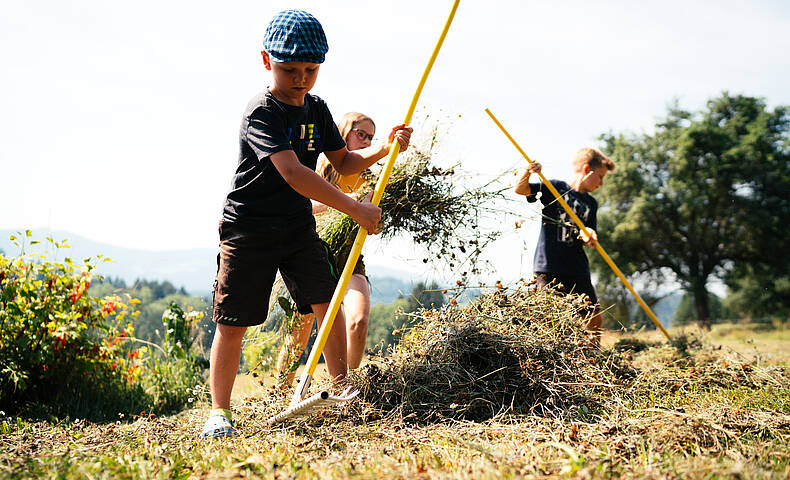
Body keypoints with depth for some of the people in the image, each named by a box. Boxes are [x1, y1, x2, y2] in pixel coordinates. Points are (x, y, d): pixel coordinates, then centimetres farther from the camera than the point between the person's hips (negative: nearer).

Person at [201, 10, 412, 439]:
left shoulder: (317, 110, 5)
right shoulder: (261, 113, -19)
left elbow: (343, 163, 13)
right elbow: (293, 172, -31)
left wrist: (384, 149, -6)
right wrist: (355, 209, -32)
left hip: (299, 226, 6)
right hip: (248, 228, -6)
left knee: (327, 302, -4)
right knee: (232, 322, -2)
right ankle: (219, 411, 10)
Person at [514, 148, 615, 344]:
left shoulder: (591, 203, 17)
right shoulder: (555, 188, 1)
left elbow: (589, 240, 13)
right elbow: (520, 189, -10)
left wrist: (589, 235, -12)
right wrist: (527, 173, -31)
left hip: (578, 270, 6)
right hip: (549, 267, -6)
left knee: (594, 318, 7)